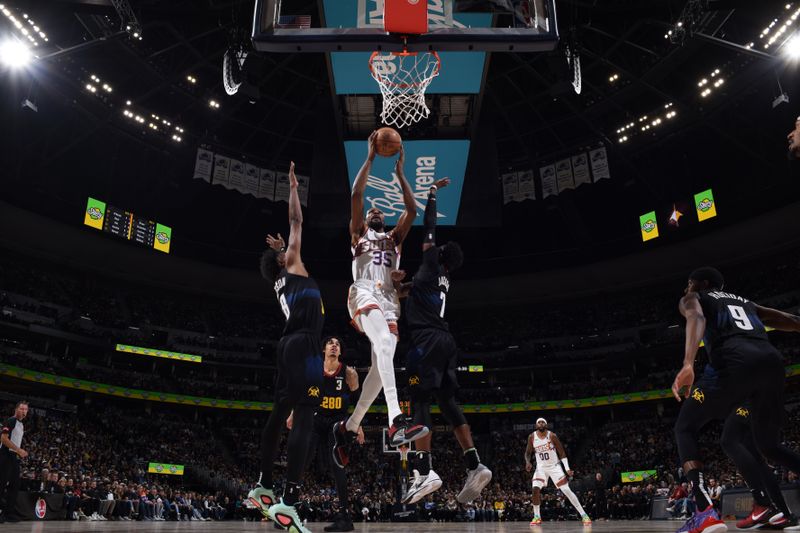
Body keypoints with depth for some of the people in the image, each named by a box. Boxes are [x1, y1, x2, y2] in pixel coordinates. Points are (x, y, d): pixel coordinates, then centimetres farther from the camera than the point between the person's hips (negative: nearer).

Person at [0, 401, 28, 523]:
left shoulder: (22, 425, 20)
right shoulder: (10, 421, -8)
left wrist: (21, 452, 13)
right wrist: (19, 450, -20)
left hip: (15, 457, 9)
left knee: (15, 485, 6)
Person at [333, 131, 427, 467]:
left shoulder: (394, 238, 34)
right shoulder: (358, 235, 24)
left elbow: (412, 210, 20)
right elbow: (356, 195, 11)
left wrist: (399, 172, 21)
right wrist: (370, 158, 13)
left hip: (389, 301, 5)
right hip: (364, 293, -5)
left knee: (381, 365, -7)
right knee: (384, 343, -33)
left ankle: (348, 428, 8)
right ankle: (396, 420, -50)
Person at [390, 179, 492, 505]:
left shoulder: (432, 264, 5)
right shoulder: (443, 280, 27)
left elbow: (429, 227, 9)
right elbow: (407, 293, 36)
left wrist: (432, 192, 19)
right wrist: (397, 283, 18)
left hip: (428, 341, -8)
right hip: (445, 341, 9)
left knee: (419, 401, -10)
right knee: (448, 402, 5)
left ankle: (425, 472, -19)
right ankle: (475, 466, -4)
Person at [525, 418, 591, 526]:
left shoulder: (552, 436, -14)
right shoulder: (532, 437, -7)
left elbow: (561, 452, -10)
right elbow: (528, 453, 2)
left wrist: (567, 469, -17)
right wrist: (528, 462, -20)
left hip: (554, 466, -2)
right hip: (541, 467, 2)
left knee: (567, 490, -9)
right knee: (536, 489, -16)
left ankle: (584, 515, -3)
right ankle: (537, 517, -1)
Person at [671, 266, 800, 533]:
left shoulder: (692, 299, 20)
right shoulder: (745, 302, 37)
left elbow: (696, 318, -4)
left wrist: (688, 363, -20)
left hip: (734, 362, -6)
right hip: (772, 361, 6)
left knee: (685, 429, 8)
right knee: (768, 444, 25)